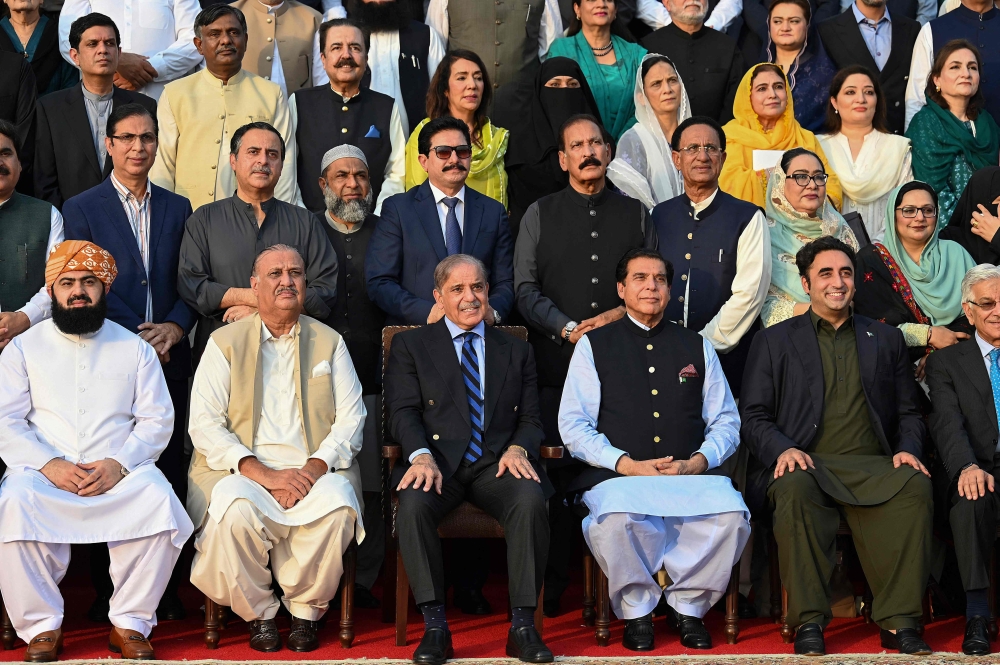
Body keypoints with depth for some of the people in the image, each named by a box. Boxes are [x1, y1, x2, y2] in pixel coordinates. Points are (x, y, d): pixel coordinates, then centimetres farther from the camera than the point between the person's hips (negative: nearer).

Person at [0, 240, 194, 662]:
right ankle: (41, 628, -18)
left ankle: (130, 623, -16)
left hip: (119, 472, 0)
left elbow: (157, 420, 7)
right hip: (45, 472, 0)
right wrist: (49, 465, -14)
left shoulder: (135, 349, 14)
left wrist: (119, 464, -12)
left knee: (159, 499, -32)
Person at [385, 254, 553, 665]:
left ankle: (522, 625, -25)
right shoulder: (411, 345, 15)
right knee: (414, 504, -35)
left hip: (497, 462, 1)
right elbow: (402, 411, 3)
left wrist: (518, 449, -9)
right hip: (438, 461, -1)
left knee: (531, 501, -32)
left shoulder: (516, 351, 22)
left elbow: (530, 418, 15)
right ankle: (434, 627, -25)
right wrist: (421, 455, -18)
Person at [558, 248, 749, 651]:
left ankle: (689, 606, -7)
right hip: (617, 478, -2)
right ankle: (636, 611, -10)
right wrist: (626, 464, -10)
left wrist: (698, 461, -5)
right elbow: (573, 425, 4)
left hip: (690, 477, 2)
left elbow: (726, 421, 16)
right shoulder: (594, 345, 13)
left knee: (730, 512, -32)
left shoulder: (697, 347, 21)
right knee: (616, 516, -38)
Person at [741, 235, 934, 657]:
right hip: (807, 463, -1)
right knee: (794, 491, -37)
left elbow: (909, 413, 21)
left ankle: (899, 621, -30)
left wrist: (908, 450, -2)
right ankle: (808, 622, -30)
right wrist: (782, 449, -12)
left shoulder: (886, 340, 24)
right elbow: (752, 417, 9)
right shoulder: (774, 341, 16)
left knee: (916, 488, -32)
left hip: (873, 465, 2)